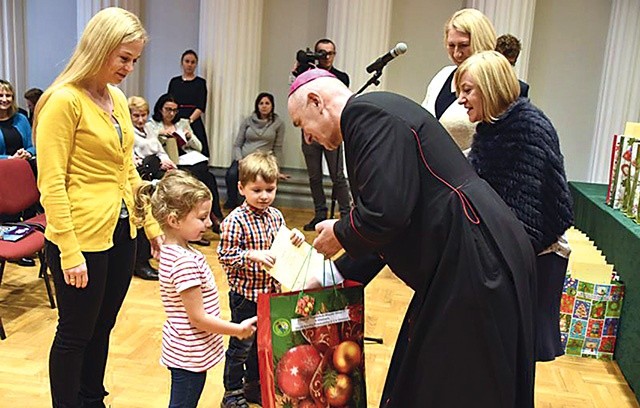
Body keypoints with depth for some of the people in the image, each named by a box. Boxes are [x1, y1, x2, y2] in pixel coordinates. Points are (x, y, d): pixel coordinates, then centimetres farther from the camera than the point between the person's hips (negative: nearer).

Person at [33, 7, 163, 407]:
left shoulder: (117, 99, 9)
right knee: (75, 335, 10)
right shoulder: (64, 100, -13)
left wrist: (153, 225, 13)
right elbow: (51, 184, -15)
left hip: (121, 233, 7)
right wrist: (69, 254, -17)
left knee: (102, 328, 20)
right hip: (82, 238, -7)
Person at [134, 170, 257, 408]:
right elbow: (198, 318, -23)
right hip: (190, 356, -9)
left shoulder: (173, 252, 2)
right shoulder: (185, 262, -27)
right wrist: (238, 329, -12)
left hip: (185, 352, 9)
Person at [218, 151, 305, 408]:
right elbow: (224, 256, -18)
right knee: (241, 346, 8)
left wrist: (295, 240, -8)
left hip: (271, 292, 6)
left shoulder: (276, 216, 2)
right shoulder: (235, 221, -17)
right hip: (245, 294, -6)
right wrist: (252, 255, -30)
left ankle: (253, 386, 39)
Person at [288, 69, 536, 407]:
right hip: (462, 263, 10)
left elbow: (386, 213, -26)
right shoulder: (379, 113, 18)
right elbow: (386, 224, 21)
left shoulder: (365, 113, -13)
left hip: (475, 262, -10)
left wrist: (340, 234, -5)